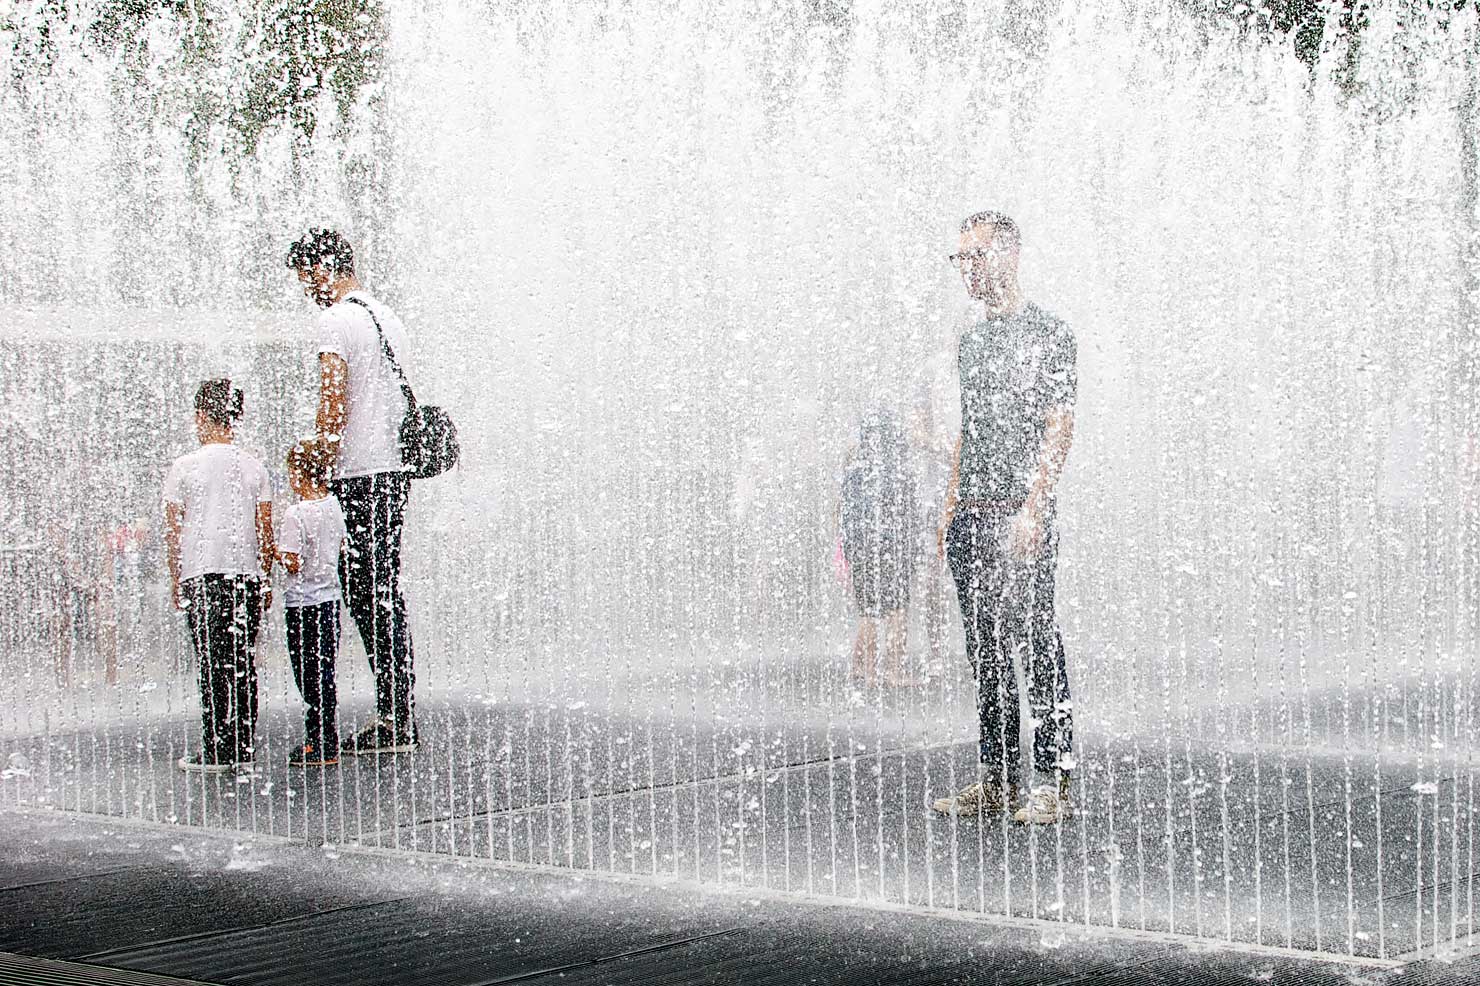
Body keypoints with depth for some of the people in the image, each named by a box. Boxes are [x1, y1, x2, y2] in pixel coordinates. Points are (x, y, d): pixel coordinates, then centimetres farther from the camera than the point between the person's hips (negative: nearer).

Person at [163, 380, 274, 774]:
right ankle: (242, 750, 6)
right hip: (248, 575, 3)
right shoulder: (254, 468, 7)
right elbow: (265, 531, 6)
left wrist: (176, 578, 9)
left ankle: (214, 752, -3)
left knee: (212, 665, -1)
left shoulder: (185, 467, -1)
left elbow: (173, 530, 0)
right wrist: (264, 578, 15)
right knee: (243, 664, 7)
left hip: (203, 576, -3)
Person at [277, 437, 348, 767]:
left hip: (303, 603, -7)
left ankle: (321, 745, 0)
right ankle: (326, 739, 17)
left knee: (309, 674, -1)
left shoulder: (296, 514, -18)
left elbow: (291, 563, -20)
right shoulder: (333, 506, 4)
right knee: (326, 672, 13)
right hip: (330, 597, 7)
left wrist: (273, 549, -3)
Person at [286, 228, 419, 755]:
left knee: (368, 598, -6)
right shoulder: (387, 316, 18)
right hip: (394, 470, 9)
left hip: (357, 476, -9)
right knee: (386, 596, 11)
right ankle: (401, 717, 12)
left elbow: (332, 405, -16)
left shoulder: (337, 321, -10)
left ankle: (393, 719, -7)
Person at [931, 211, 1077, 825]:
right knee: (985, 649, 8)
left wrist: (1033, 509, -17)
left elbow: (1058, 429, -10)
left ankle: (1052, 782, -3)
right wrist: (951, 509, 16)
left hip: (1019, 517, -7)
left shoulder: (1046, 333, -4)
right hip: (970, 520, 7)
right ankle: (997, 781, 13)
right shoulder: (971, 340, 18)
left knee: (1036, 646, -7)